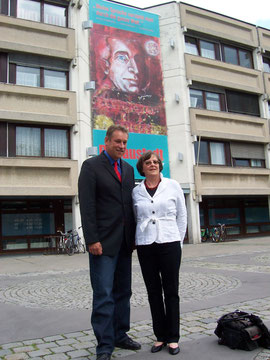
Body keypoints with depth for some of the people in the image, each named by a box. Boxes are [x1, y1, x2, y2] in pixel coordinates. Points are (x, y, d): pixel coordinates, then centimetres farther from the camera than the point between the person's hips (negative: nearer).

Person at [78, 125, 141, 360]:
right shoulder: (91, 166, -4)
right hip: (104, 242, -6)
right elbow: (87, 206, -11)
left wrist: (134, 235, 11)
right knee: (104, 295, -3)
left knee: (123, 292, 14)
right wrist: (92, 240, -17)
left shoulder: (128, 169, 14)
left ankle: (120, 335, 29)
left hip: (125, 242, 7)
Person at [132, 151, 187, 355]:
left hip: (169, 244, -1)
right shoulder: (136, 192, 5)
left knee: (171, 291, 5)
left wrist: (179, 242, 4)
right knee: (153, 292, 9)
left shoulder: (173, 186, 1)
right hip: (145, 246, 2)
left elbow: (182, 216, 5)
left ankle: (173, 337, 18)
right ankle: (160, 336, 23)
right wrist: (139, 241, 9)